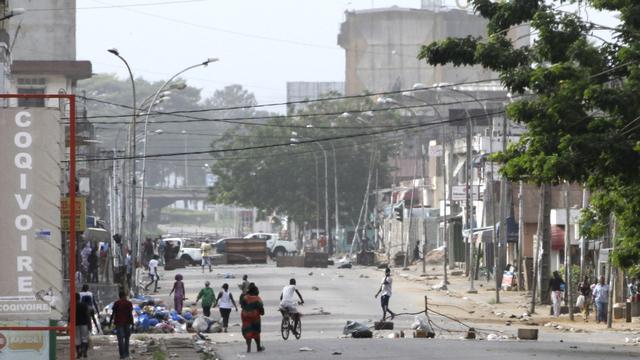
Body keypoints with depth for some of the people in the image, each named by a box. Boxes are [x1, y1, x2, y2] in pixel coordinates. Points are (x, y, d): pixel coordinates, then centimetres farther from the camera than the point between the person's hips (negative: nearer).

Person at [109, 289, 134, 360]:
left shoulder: (116, 303, -2)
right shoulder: (129, 303, -2)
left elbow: (113, 314, -3)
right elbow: (130, 314, -5)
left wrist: (110, 322, 6)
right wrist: (132, 323, -1)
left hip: (119, 322, -1)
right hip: (127, 323, 1)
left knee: (120, 339, -1)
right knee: (126, 339, 14)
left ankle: (122, 354, -8)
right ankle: (126, 354, 15)